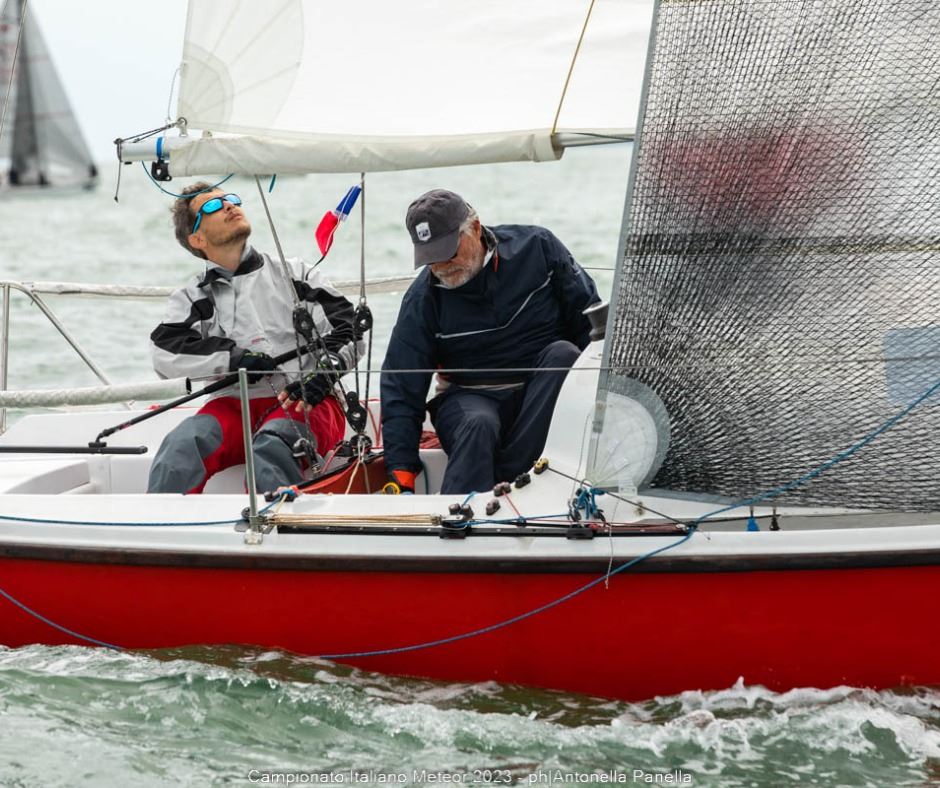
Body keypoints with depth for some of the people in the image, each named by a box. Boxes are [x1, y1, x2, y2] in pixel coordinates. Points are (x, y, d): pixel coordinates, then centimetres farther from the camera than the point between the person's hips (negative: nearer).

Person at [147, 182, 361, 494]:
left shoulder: (295, 274, 19)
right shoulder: (192, 298, 20)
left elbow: (346, 327, 7)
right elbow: (165, 353, 1)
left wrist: (323, 374, -13)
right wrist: (233, 357, -11)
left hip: (303, 402, -1)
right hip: (234, 406, 2)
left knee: (270, 445, -37)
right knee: (182, 445, -30)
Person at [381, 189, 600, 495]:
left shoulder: (536, 246, -6)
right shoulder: (422, 299, -6)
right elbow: (400, 391, -5)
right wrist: (401, 477, -14)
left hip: (548, 398, 1)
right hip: (472, 397, -1)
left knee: (564, 353, -30)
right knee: (478, 425, -34)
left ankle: (505, 477, -35)